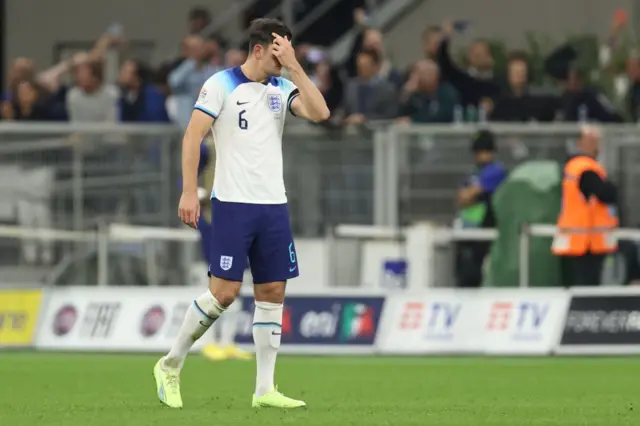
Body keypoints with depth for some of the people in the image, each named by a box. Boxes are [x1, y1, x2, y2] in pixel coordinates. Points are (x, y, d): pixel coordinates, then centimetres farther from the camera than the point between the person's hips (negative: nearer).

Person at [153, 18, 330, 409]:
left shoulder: (282, 88, 10)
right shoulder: (222, 84, -5)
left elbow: (320, 113, -5)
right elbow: (193, 136, -9)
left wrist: (294, 67, -9)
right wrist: (189, 192, -16)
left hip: (273, 206, 6)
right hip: (232, 203, -6)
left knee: (273, 292, 2)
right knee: (225, 291, -10)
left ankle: (265, 389, 5)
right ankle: (171, 365, 7)